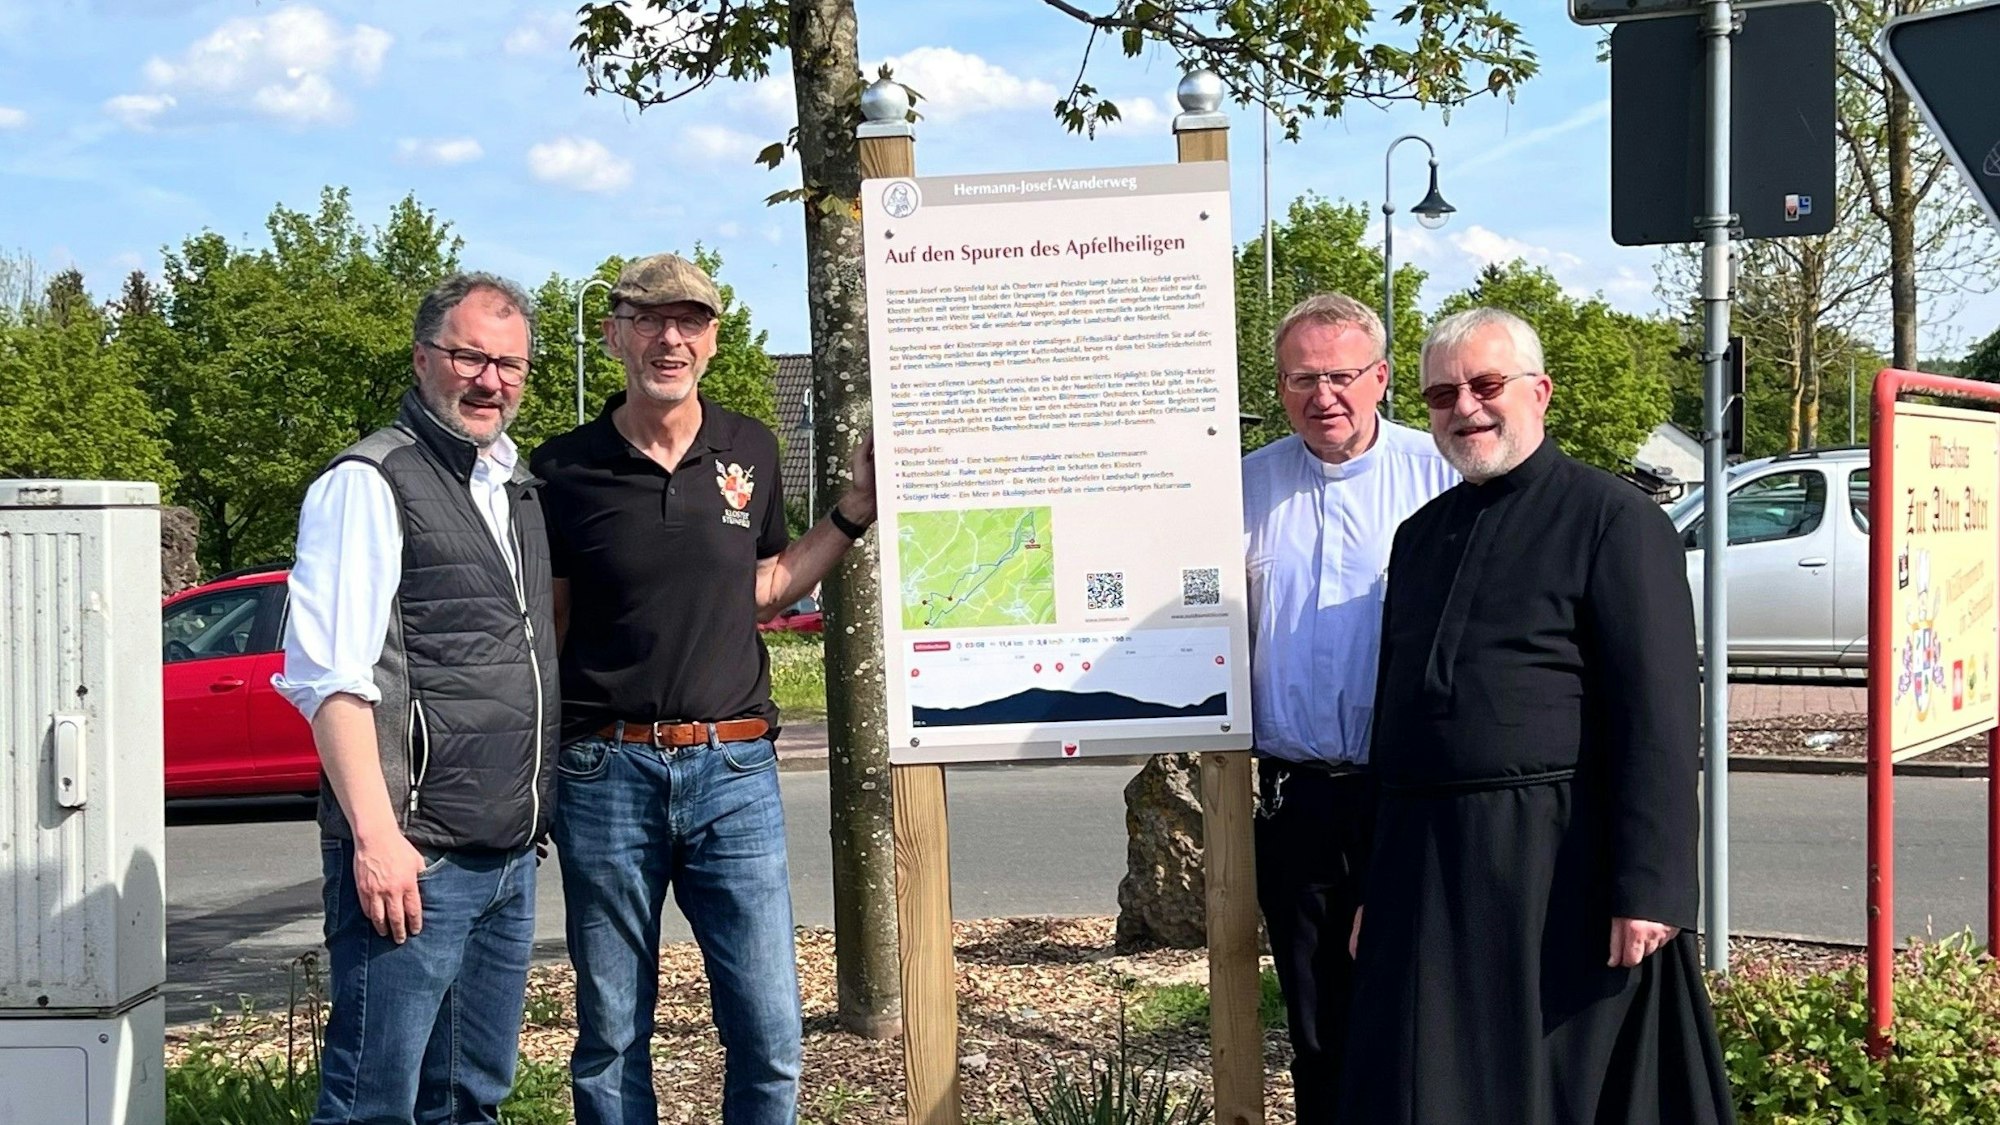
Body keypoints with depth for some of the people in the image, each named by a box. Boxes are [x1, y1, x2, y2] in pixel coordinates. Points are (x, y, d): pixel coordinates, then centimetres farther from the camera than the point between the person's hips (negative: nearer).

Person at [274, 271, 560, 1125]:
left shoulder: (517, 486, 16)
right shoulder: (371, 485, -8)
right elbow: (330, 677, -16)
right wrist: (376, 837, -23)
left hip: (509, 857, 8)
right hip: (413, 859, -8)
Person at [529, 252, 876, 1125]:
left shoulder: (749, 451, 8)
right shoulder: (564, 469, 0)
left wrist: (856, 510, 10)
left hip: (733, 768, 2)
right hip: (605, 770, -1)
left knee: (769, 1033, 1)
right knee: (611, 1036, 8)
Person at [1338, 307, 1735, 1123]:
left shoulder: (1615, 522, -5)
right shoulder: (1421, 535, 16)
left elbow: (1659, 719, -12)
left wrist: (1647, 888, -19)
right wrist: (1376, 886, 17)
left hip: (1559, 868, -6)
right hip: (1426, 869, 6)